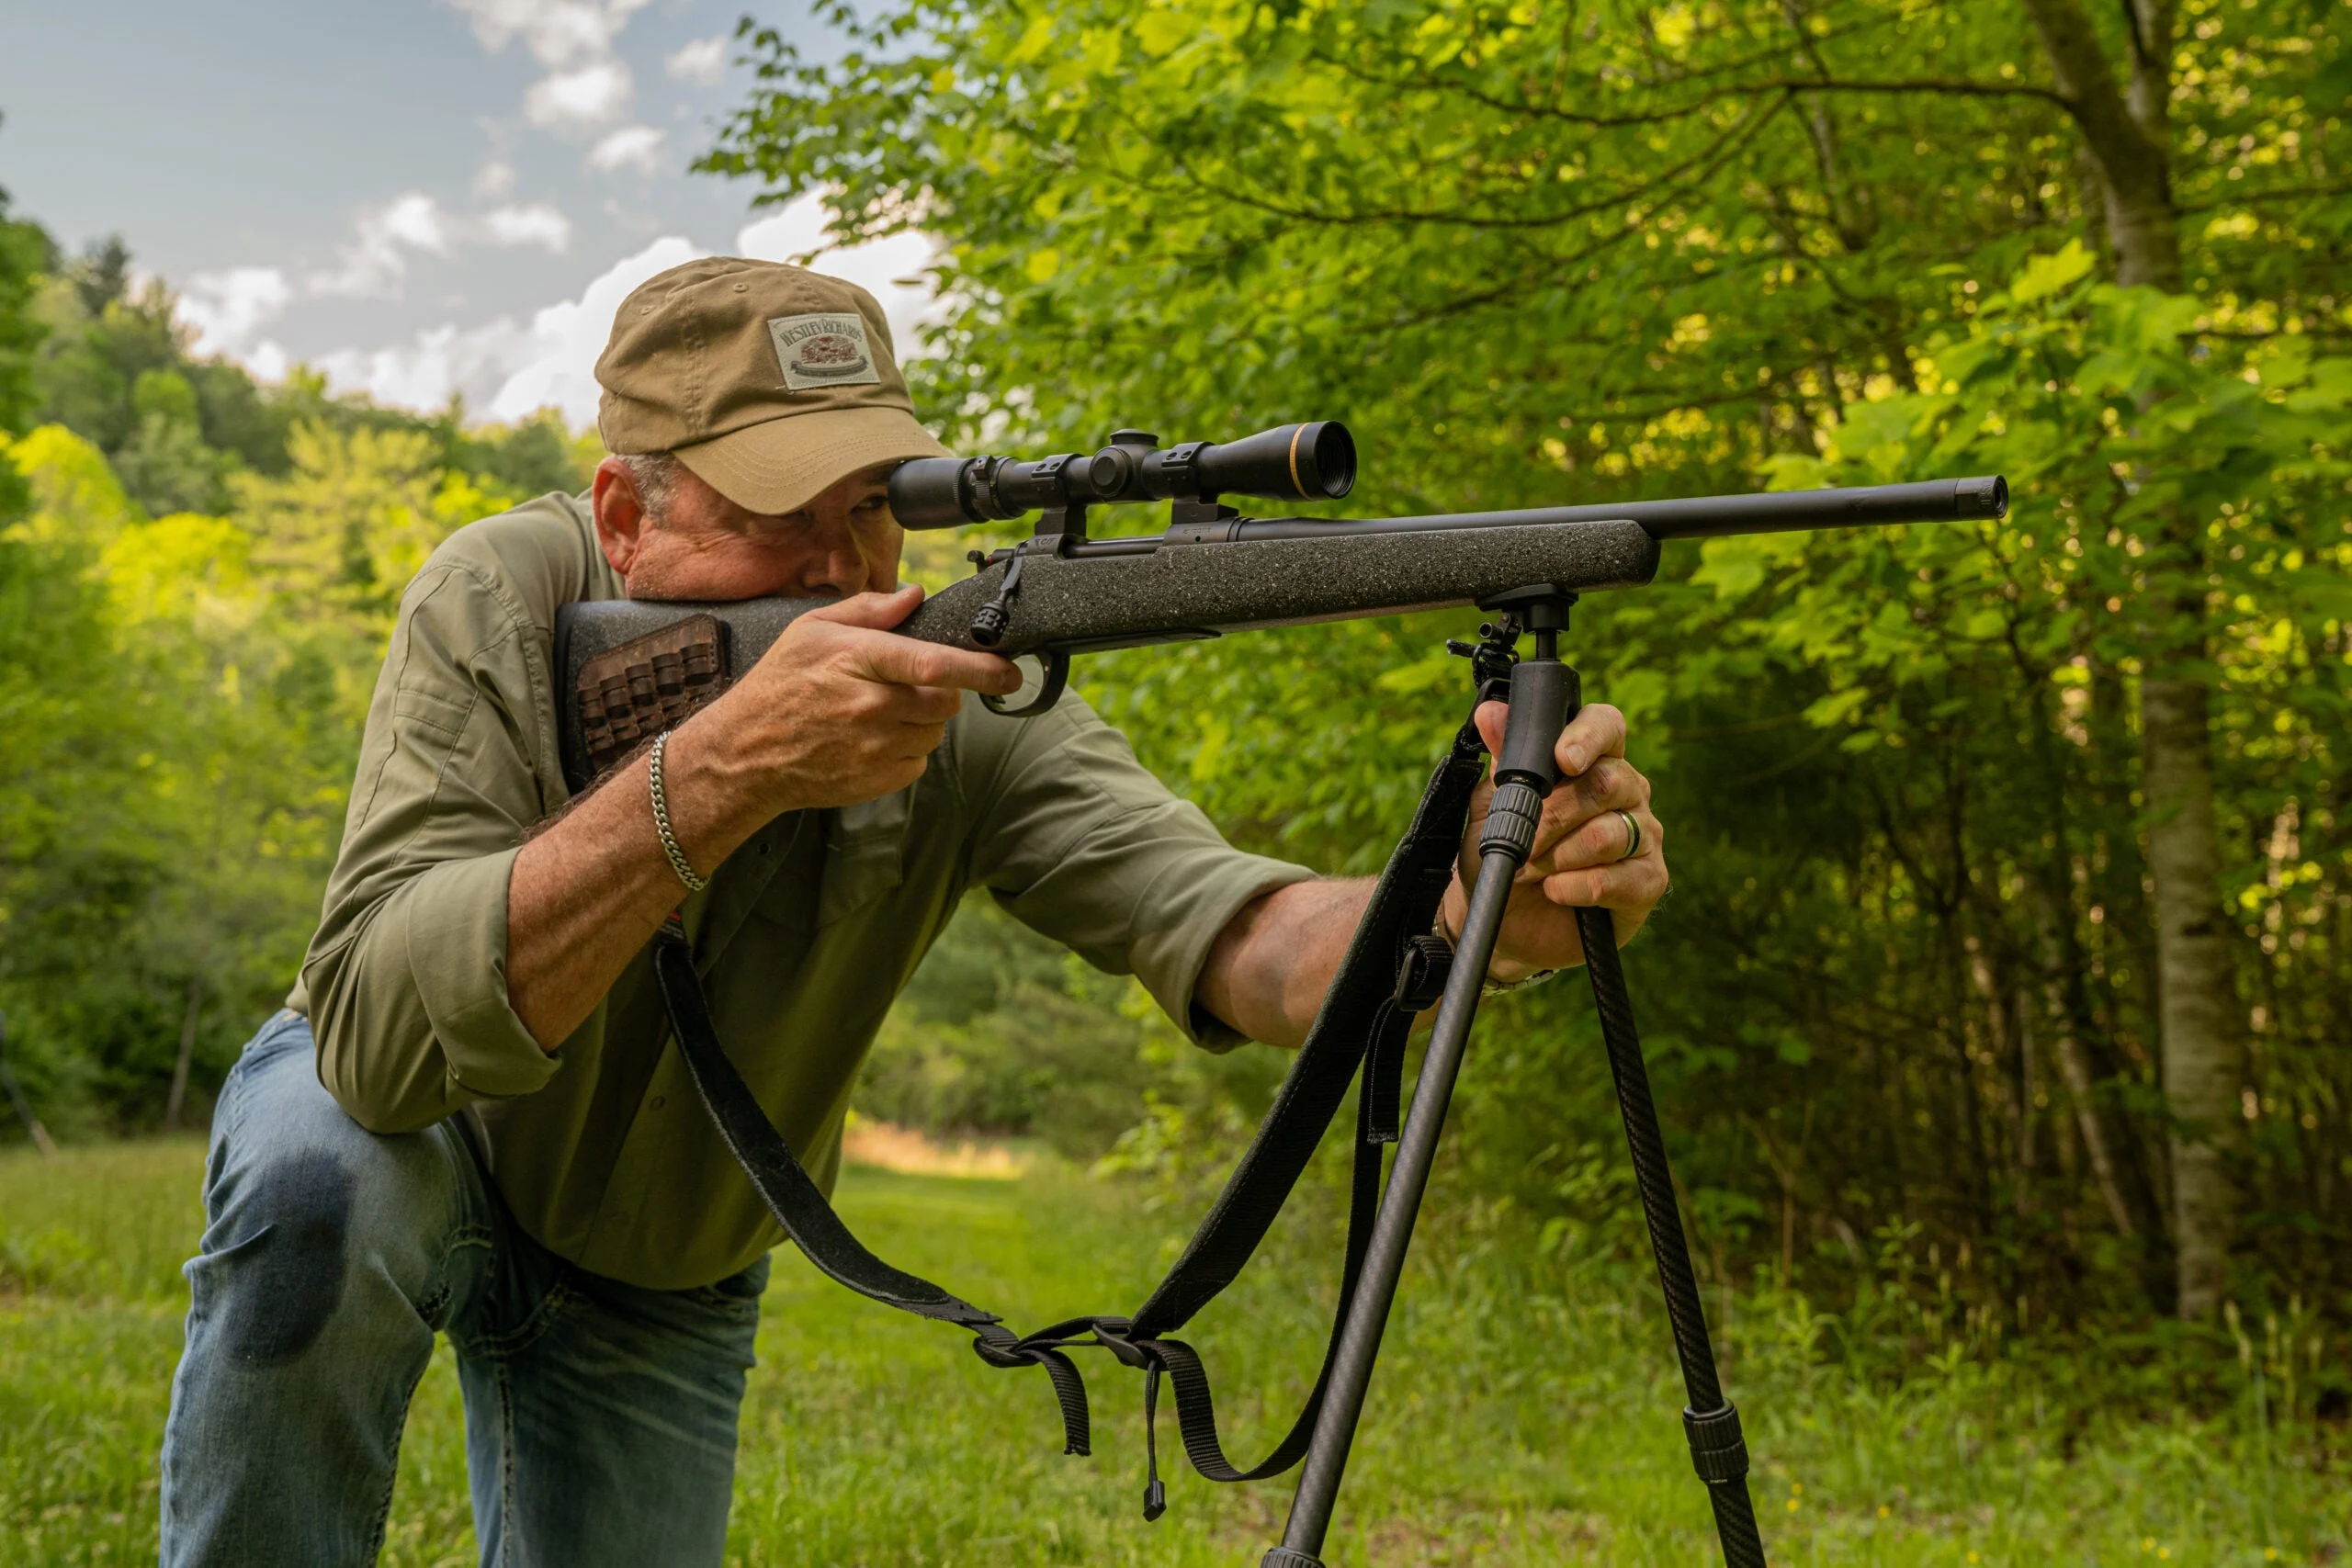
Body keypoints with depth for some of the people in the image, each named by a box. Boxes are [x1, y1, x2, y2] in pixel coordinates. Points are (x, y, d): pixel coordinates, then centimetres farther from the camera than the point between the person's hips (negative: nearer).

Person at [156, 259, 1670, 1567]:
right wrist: (726, 765, -53)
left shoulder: (970, 704, -25)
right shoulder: (506, 601, -29)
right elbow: (377, 1036, -42)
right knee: (322, 1184, -35)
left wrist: (1480, 903, -60)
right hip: (407, 1146, -2)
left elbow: (1230, 933, -38)